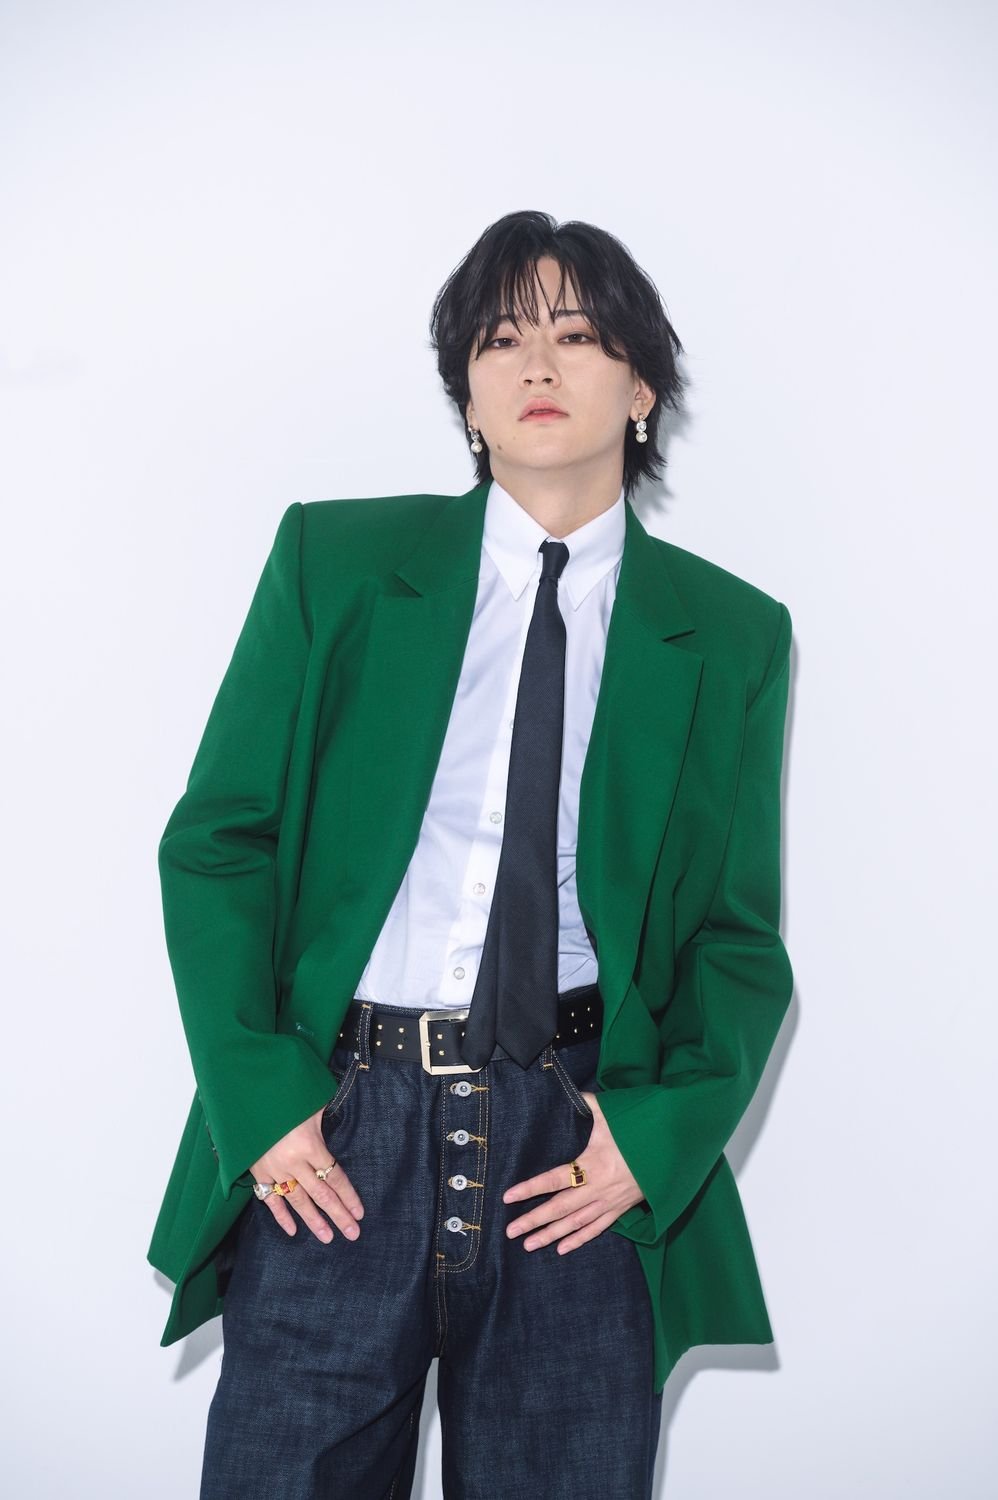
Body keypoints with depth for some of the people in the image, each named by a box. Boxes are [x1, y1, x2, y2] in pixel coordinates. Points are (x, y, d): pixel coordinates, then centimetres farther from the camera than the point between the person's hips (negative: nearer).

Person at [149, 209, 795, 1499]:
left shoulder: (729, 634, 6)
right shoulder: (335, 559, 4)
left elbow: (738, 934, 8)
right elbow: (215, 841, 3)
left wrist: (665, 1132, -8)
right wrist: (258, 1098, -8)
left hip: (582, 1158, 1)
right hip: (333, 1144, 0)